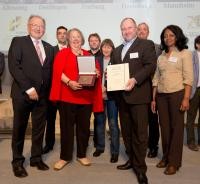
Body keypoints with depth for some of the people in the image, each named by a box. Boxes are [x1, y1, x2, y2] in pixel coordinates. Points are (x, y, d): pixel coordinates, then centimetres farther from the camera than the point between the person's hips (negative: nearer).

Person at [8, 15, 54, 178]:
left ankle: (36, 158, 27)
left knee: (39, 128, 11)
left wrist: (47, 91, 0)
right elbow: (14, 67, -11)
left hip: (42, 94, 4)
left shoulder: (49, 48, 14)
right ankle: (17, 161, 22)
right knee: (19, 128, 7)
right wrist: (28, 88, -16)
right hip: (23, 93, -4)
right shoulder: (18, 42, 0)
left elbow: (50, 71, 12)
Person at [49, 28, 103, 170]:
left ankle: (82, 155, 24)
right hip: (67, 95, -3)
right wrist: (69, 82, -22)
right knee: (67, 126, 3)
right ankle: (65, 157, 16)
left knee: (84, 126, 9)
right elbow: (58, 71, -8)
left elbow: (96, 71, 16)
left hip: (86, 96, 4)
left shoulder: (88, 55, 17)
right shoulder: (62, 53, 5)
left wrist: (96, 74, -7)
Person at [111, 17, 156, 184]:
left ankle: (140, 167, 8)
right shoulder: (117, 50, 21)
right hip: (122, 96, 7)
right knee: (126, 131, 13)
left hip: (138, 95, -6)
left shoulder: (146, 44, 1)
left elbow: (150, 66, -12)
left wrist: (135, 80, -23)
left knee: (140, 132, -3)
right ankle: (132, 160, 28)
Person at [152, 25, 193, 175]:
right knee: (164, 127, 9)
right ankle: (166, 157, 24)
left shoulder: (185, 53, 1)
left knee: (176, 127, 3)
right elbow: (156, 79, 12)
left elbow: (188, 78, -7)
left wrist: (186, 98, -15)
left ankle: (174, 161, 13)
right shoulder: (161, 57, 13)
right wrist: (153, 98, 7)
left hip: (177, 94, -4)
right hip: (161, 96, 4)